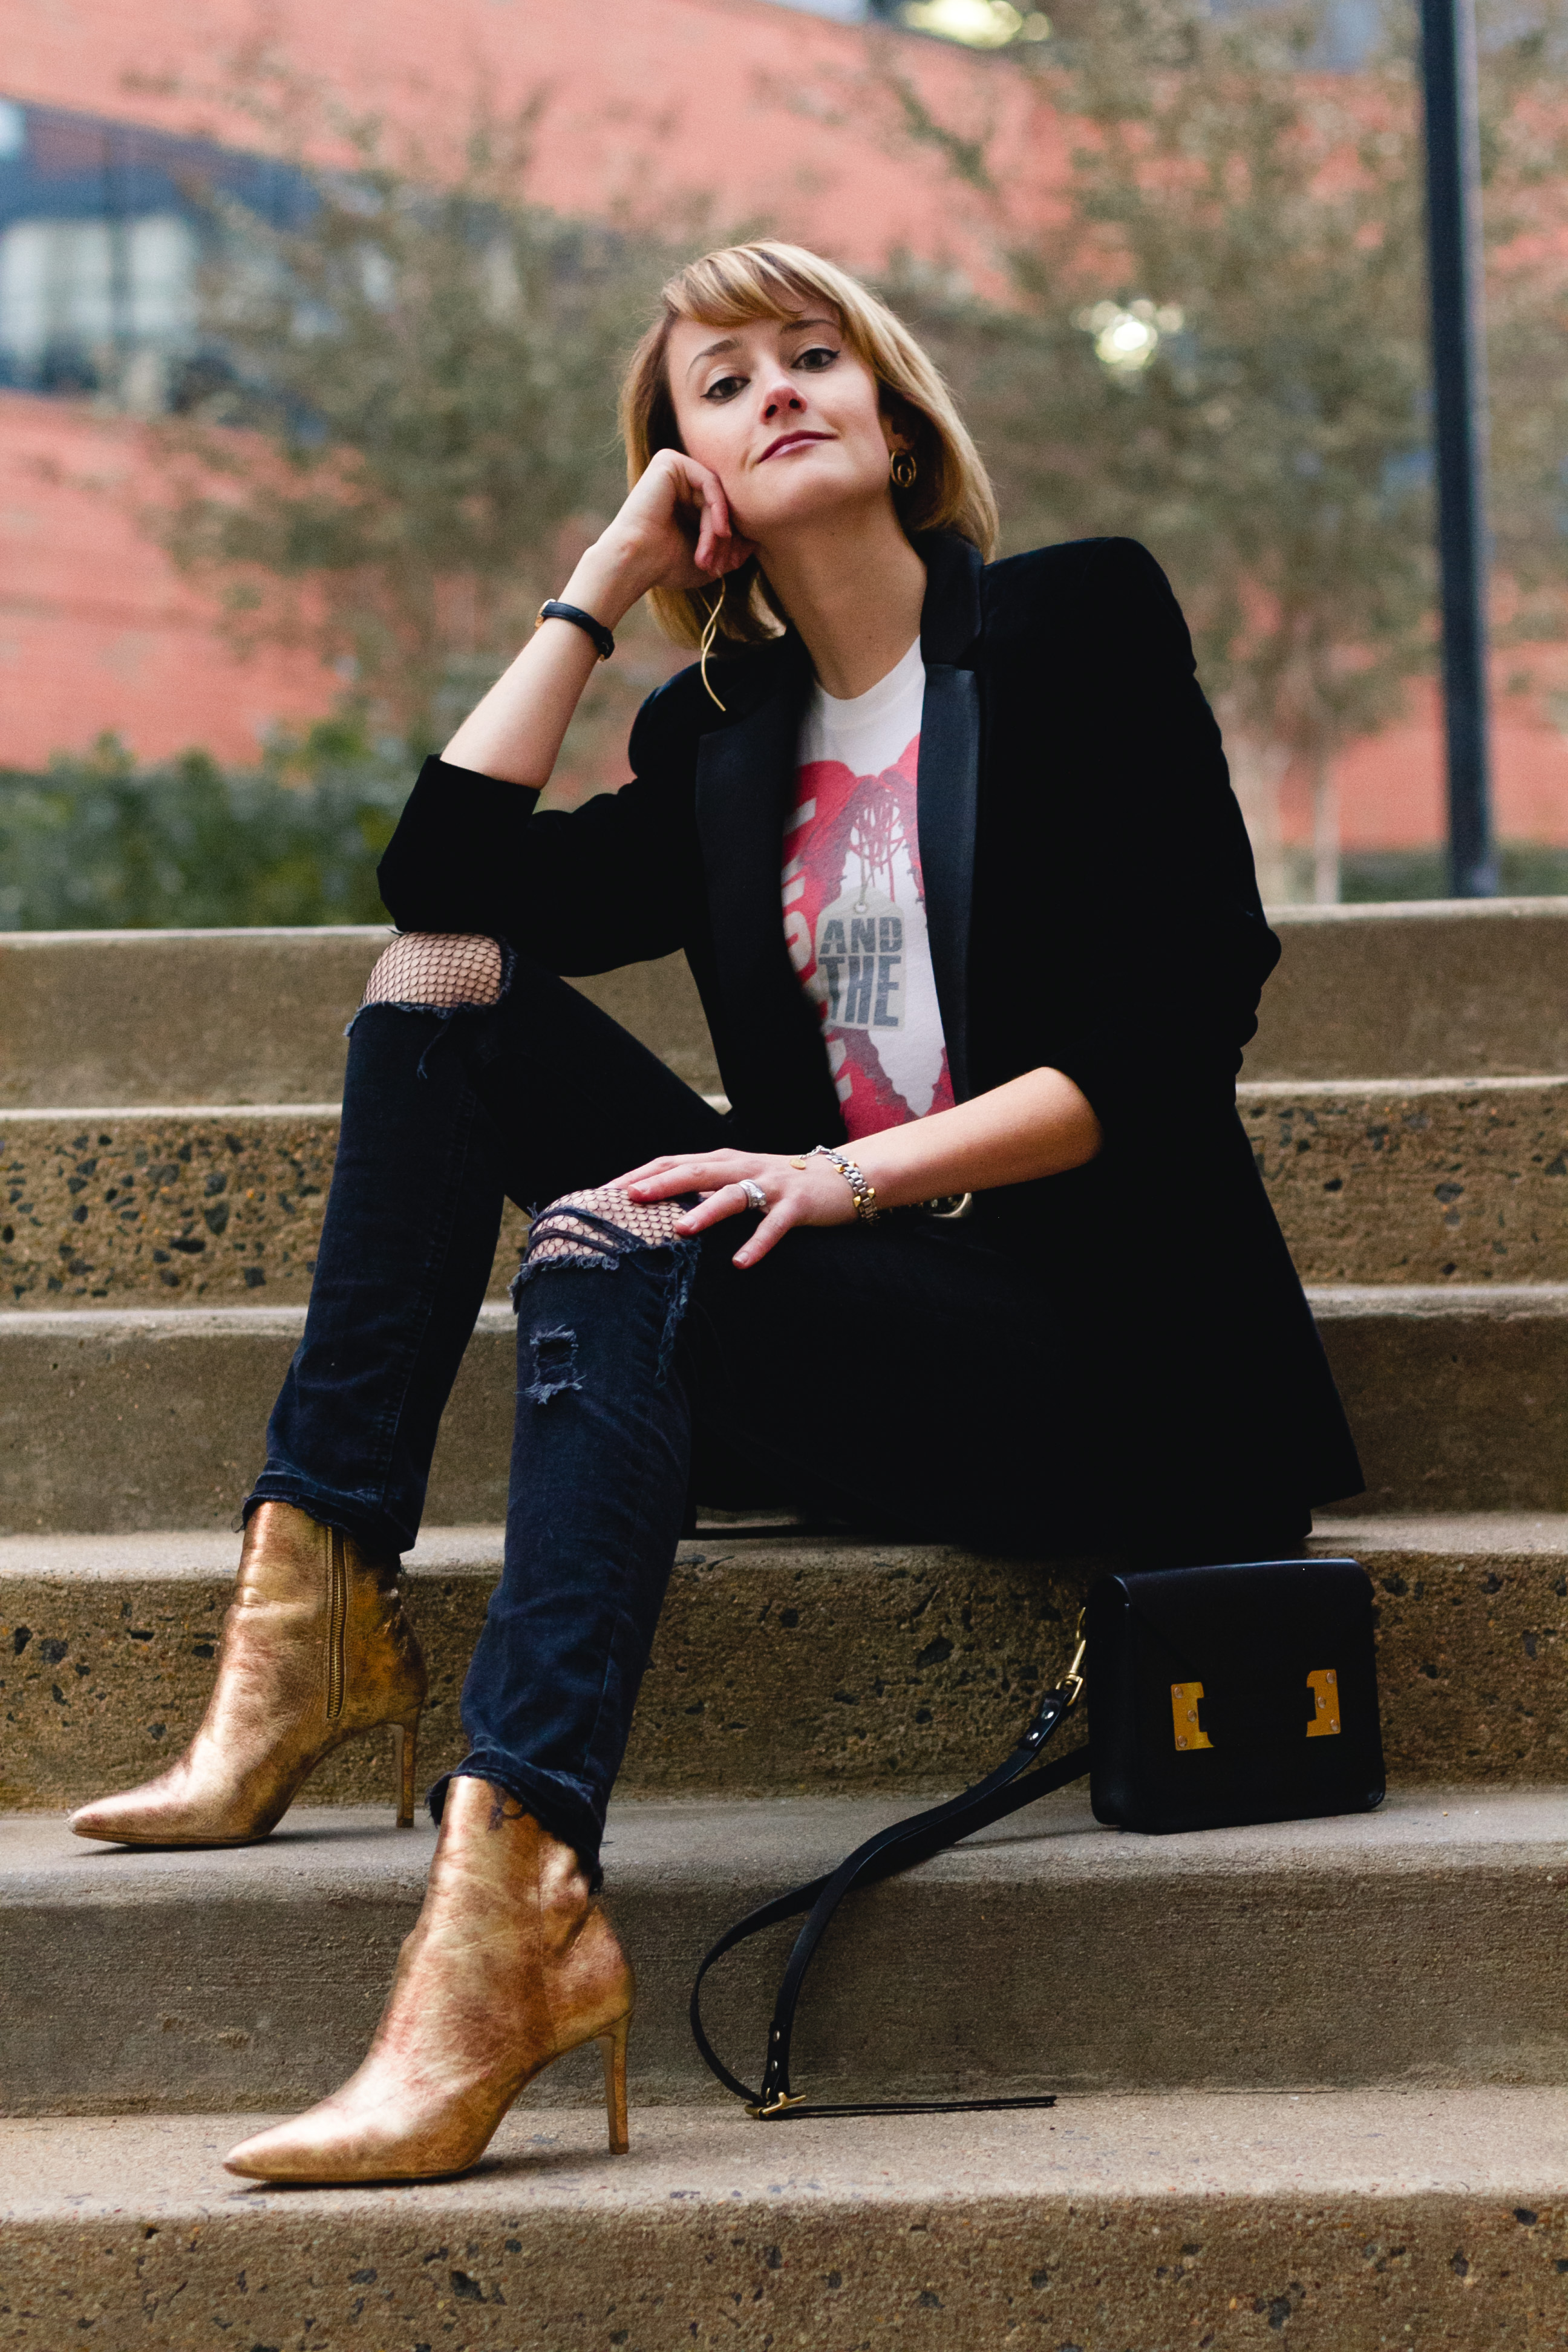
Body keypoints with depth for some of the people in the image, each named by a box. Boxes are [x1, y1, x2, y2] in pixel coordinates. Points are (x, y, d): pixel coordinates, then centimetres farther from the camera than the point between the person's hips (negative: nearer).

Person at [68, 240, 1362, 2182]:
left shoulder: (1079, 621, 1)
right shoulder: (719, 736, 16)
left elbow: (1170, 1030, -10)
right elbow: (445, 874, 1)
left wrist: (850, 1171, -21)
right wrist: (606, 576, 8)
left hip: (1107, 1346, -6)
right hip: (850, 1310, 6)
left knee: (616, 1265, -33)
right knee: (447, 979, -3)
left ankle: (503, 1912, -50)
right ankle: (307, 1614, -15)